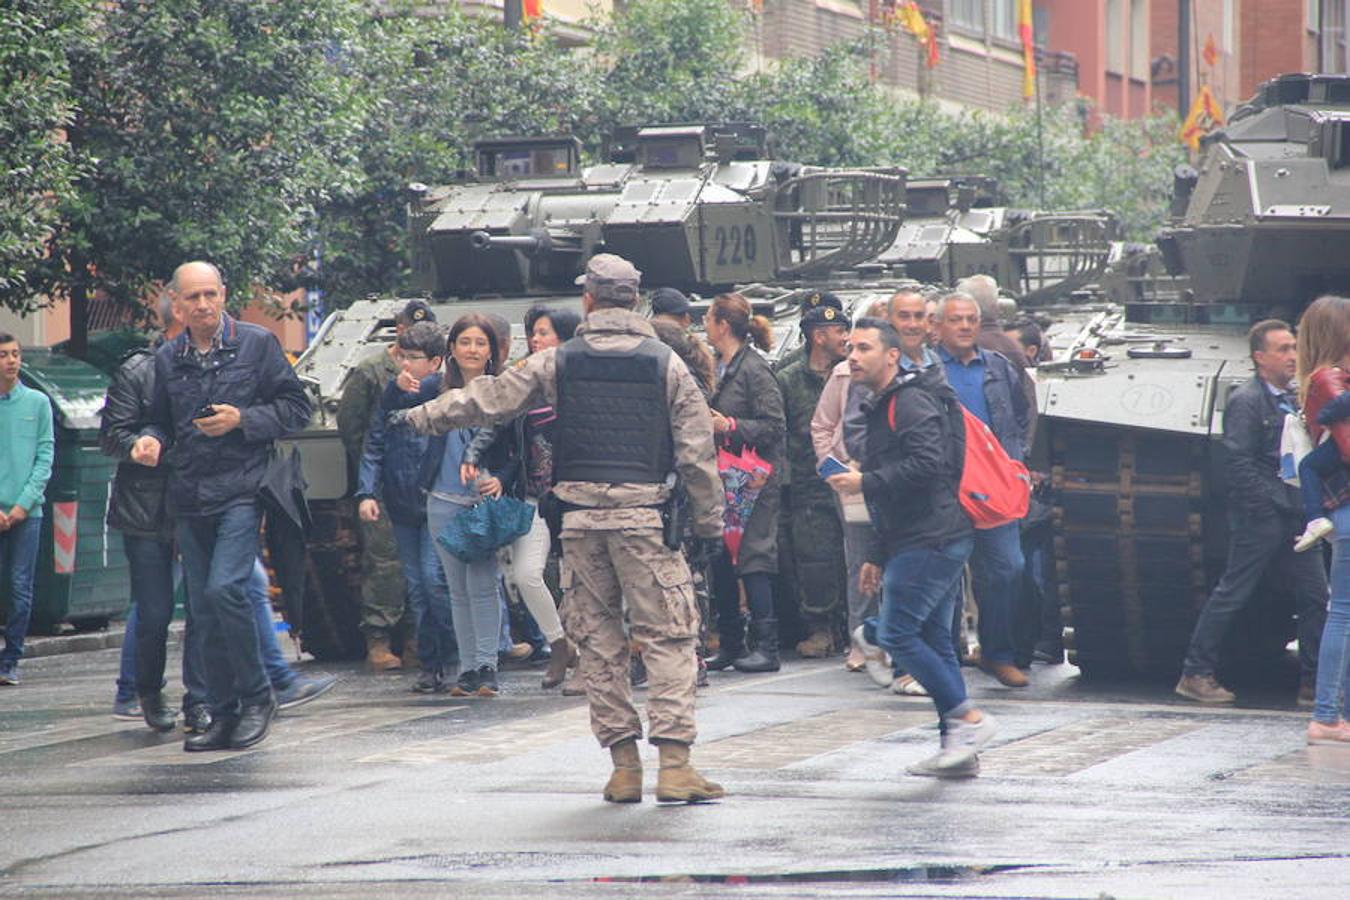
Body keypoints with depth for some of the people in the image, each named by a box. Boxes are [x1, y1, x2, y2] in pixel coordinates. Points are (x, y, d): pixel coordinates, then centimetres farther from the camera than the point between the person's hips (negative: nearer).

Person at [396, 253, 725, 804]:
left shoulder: (558, 363, 3)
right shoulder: (666, 365, 1)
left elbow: (488, 400, 11)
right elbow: (697, 453, 0)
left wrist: (424, 417, 26)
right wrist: (709, 523, 9)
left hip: (580, 516, 2)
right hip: (645, 516, -2)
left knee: (597, 639, 9)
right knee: (667, 636, -1)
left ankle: (623, 763, 8)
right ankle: (674, 762, -10)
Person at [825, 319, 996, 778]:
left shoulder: (910, 402, -11)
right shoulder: (884, 406, 22)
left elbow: (928, 464, -26)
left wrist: (866, 482, -19)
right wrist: (877, 555, 26)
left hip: (930, 541, -11)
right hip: (924, 539, 11)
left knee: (896, 633, -12)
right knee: (932, 637, 10)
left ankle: (967, 718, -8)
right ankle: (958, 751, 11)